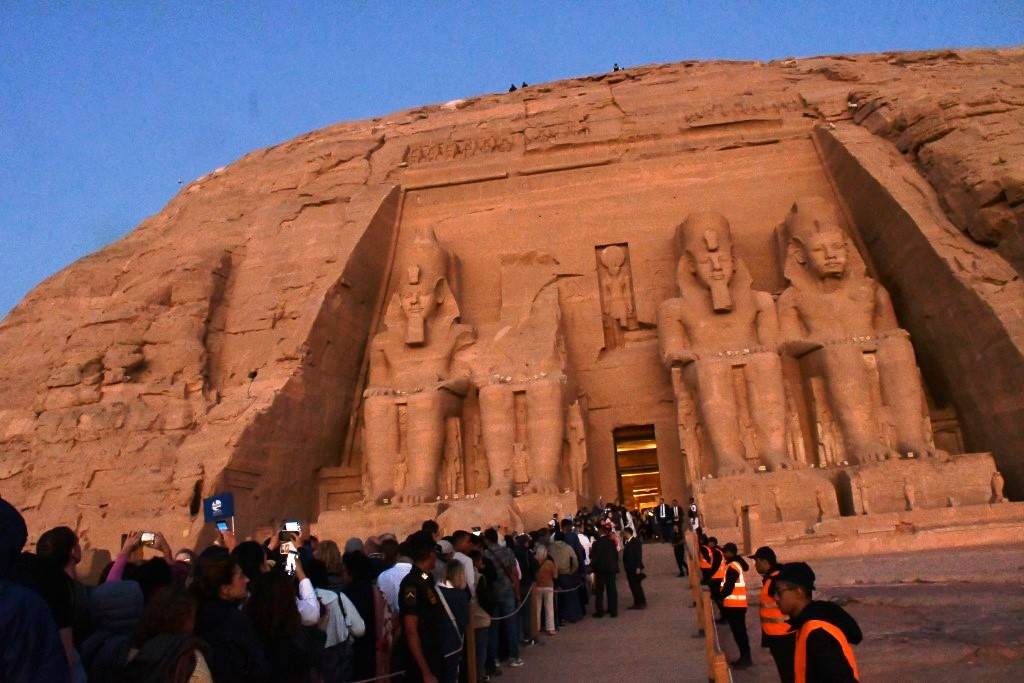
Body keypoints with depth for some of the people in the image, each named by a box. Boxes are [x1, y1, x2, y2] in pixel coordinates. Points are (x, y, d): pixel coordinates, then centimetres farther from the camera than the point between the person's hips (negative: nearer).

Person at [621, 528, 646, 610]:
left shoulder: (636, 541, -14)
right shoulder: (628, 542, 10)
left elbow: (638, 554, -18)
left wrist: (638, 567, -20)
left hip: (635, 568, -8)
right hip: (629, 568, 8)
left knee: (637, 586, -2)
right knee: (633, 586, 11)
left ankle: (642, 603, 7)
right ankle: (637, 603, 18)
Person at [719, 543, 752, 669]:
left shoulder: (732, 567, -19)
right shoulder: (736, 563, 12)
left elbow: (729, 586, -21)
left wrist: (720, 597, -8)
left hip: (734, 604, -10)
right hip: (737, 604, 10)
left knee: (739, 632, -4)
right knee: (739, 631, 15)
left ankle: (745, 658, 1)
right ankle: (744, 657, 22)